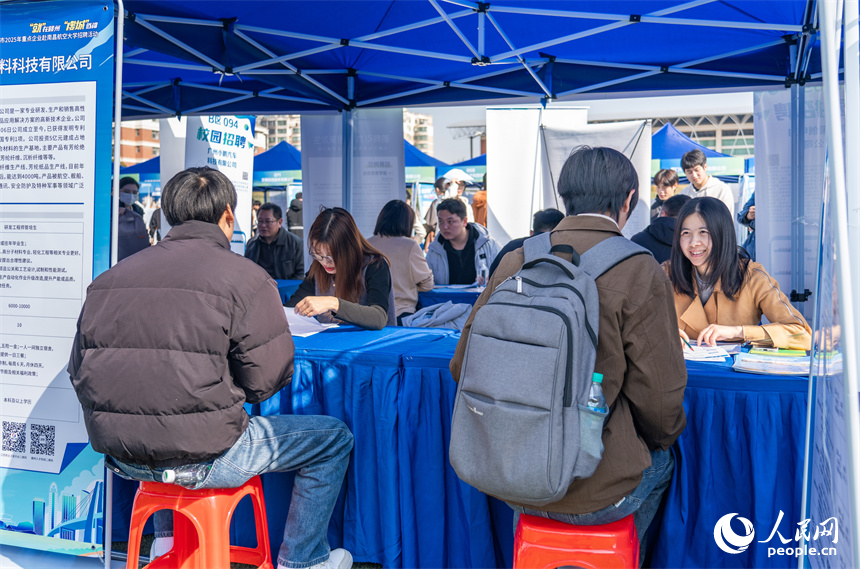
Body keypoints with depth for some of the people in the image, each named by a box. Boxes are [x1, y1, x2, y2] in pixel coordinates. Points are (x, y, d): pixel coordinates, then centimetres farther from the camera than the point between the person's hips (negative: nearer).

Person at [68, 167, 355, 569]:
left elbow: (78, 370, 12)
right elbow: (265, 381, -11)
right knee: (334, 437, 13)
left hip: (123, 458, 7)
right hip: (204, 459, -6)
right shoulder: (246, 278, -10)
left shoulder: (108, 278, 6)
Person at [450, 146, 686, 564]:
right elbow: (659, 399, -13)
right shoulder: (641, 272, -15)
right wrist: (664, 436, 11)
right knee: (661, 458, 27)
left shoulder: (515, 261, -4)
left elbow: (463, 366, 2)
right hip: (596, 494, -3)